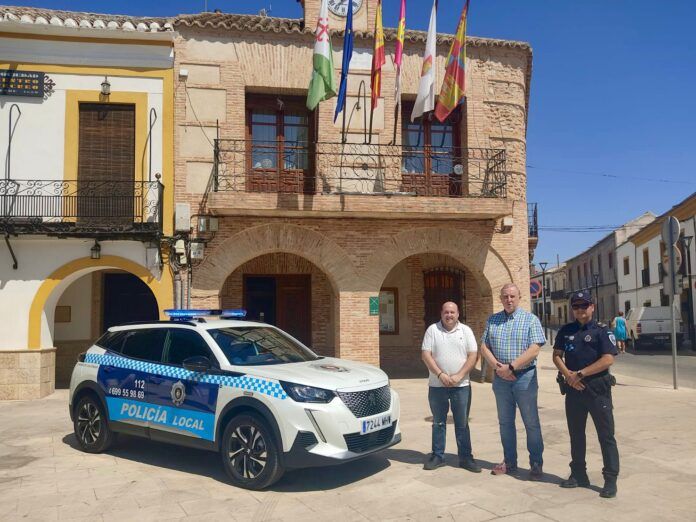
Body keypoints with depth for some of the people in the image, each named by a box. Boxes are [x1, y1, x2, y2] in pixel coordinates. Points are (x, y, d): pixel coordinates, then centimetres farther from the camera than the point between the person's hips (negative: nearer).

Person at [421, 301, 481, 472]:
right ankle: (437, 456, 19)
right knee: (438, 423, 10)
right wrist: (440, 374, -14)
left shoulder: (466, 331, 3)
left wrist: (458, 376, -13)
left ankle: (465, 457, 14)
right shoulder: (432, 330, 1)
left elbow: (473, 356, -3)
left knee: (462, 424, 6)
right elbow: (426, 355, -4)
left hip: (461, 386, 0)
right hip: (437, 386, 0)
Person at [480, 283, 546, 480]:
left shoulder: (530, 319, -2)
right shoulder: (492, 320, 9)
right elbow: (484, 346, 6)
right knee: (505, 422, 12)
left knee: (531, 423, 2)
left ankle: (536, 465, 13)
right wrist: (497, 366, -10)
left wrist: (511, 367, -16)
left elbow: (534, 349, -12)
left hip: (524, 377, -4)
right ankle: (509, 462, 23)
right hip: (500, 378, 4)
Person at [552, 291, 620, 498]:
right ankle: (578, 474, 26)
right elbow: (557, 355, 9)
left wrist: (580, 374, -16)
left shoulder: (602, 331, -5)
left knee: (606, 435, 0)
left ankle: (611, 480, 8)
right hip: (573, 389, 5)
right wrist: (568, 374, -9)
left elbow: (608, 359, -15)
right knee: (576, 434, 14)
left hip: (598, 388, -5)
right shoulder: (566, 331, 9)